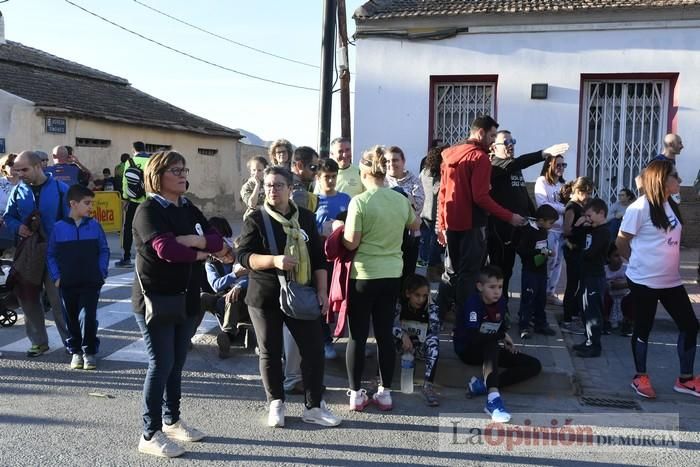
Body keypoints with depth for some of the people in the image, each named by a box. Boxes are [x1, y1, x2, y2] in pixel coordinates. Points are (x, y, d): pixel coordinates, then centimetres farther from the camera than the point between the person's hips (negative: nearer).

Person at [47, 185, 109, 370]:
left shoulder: (94, 226, -1)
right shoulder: (59, 227, -2)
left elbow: (104, 251, 5)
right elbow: (50, 255, 5)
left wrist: (102, 273, -2)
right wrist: (56, 277, 0)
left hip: (91, 283, -1)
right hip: (67, 284, 1)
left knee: (88, 317, -7)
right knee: (72, 319, 11)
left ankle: (89, 351, 10)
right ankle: (76, 351, 26)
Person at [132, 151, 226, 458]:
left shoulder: (189, 210, 11)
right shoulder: (148, 210, -11)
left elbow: (218, 242, 1)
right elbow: (166, 249, -26)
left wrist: (196, 240, -19)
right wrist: (201, 254, -11)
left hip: (185, 297, 7)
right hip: (155, 298, -7)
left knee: (177, 364, 14)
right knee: (161, 364, -3)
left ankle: (172, 421, 29)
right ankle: (150, 434, 8)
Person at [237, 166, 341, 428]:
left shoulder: (306, 218, 8)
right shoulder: (256, 220, -2)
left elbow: (318, 258, 10)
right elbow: (244, 256, -9)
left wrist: (322, 291, 2)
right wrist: (274, 260, -25)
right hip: (265, 297, -2)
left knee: (314, 348, 1)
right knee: (270, 352, 7)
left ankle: (313, 407, 15)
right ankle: (276, 404, 24)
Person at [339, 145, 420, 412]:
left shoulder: (359, 202, -14)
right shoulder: (401, 200, 1)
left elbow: (351, 243, -13)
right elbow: (415, 225, 20)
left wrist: (338, 228, 5)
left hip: (363, 276, -4)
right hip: (392, 275, 4)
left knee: (358, 336, 7)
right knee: (385, 334, 13)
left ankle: (356, 394, 16)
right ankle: (385, 393, 21)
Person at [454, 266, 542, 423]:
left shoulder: (501, 303, -1)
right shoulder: (473, 304, -22)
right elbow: (474, 337, -33)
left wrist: (506, 343, -4)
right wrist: (502, 337, -22)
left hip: (491, 350, 7)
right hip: (468, 350, -7)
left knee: (534, 365, -7)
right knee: (492, 343, -39)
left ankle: (483, 385, -24)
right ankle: (493, 397, -51)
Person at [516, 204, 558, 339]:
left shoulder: (544, 232, 8)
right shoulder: (528, 231, -17)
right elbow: (521, 250, -24)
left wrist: (548, 252, 5)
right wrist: (540, 252, -23)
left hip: (542, 270, 8)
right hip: (530, 270, -8)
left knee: (541, 298, 14)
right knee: (528, 298, -4)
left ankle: (540, 324, 25)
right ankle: (524, 326, 3)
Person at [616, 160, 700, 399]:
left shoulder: (672, 205, 9)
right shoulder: (640, 207, -14)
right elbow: (621, 242, -9)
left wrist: (665, 264, 8)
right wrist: (640, 262, 4)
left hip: (671, 280, 7)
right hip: (644, 280, -7)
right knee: (643, 328, 5)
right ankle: (641, 377, 21)